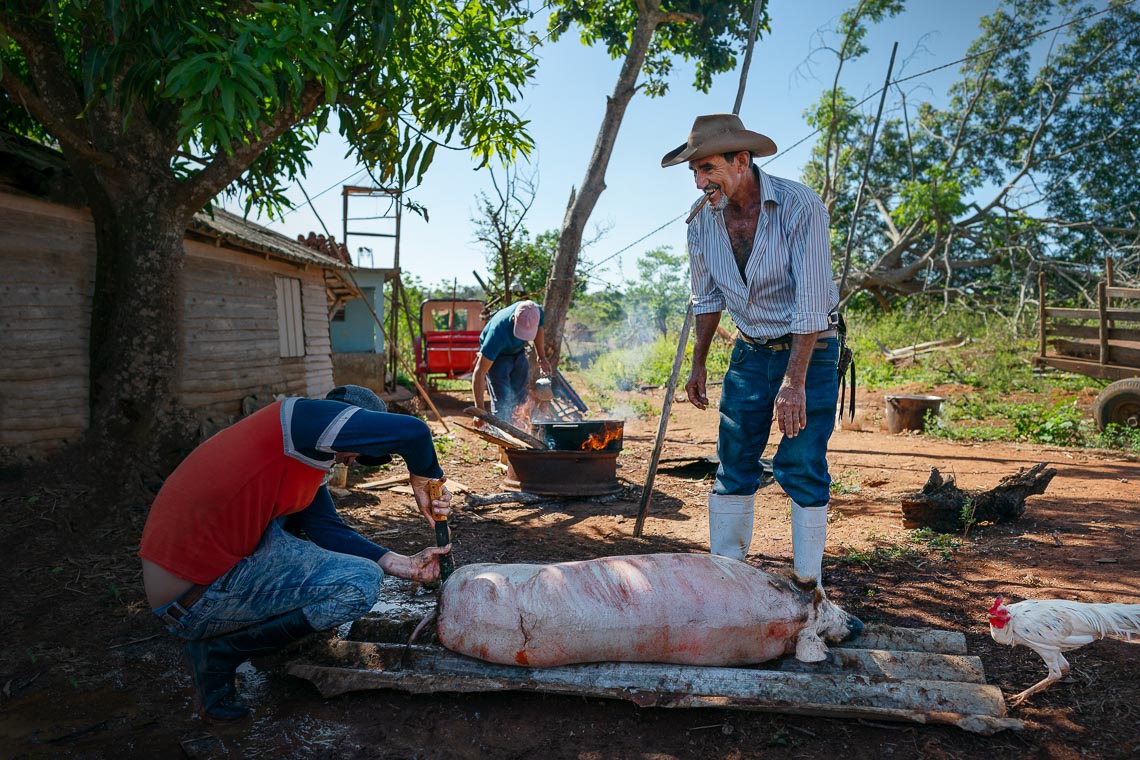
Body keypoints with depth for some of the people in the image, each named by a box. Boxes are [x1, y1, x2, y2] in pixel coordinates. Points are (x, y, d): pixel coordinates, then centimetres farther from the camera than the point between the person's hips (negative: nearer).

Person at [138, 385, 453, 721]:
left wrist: (405, 564, 4)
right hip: (193, 600, -10)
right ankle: (218, 652, -1)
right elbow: (412, 431, -25)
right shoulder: (305, 414, -14)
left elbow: (327, 528, 10)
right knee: (361, 582, -14)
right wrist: (422, 480, -4)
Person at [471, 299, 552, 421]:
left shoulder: (537, 312, -29)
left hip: (518, 352, 5)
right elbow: (479, 372, -41)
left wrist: (542, 357, 1)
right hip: (497, 356, -5)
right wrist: (480, 410, -44)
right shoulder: (498, 331, -43)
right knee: (501, 402, -16)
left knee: (522, 397, 8)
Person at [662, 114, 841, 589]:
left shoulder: (799, 206, -21)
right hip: (751, 351, 5)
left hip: (809, 349, -4)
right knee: (733, 462, 5)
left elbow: (811, 303, -24)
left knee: (800, 467, -6)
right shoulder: (702, 217, -5)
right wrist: (699, 364, 9)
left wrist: (794, 382, -27)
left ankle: (808, 582, 8)